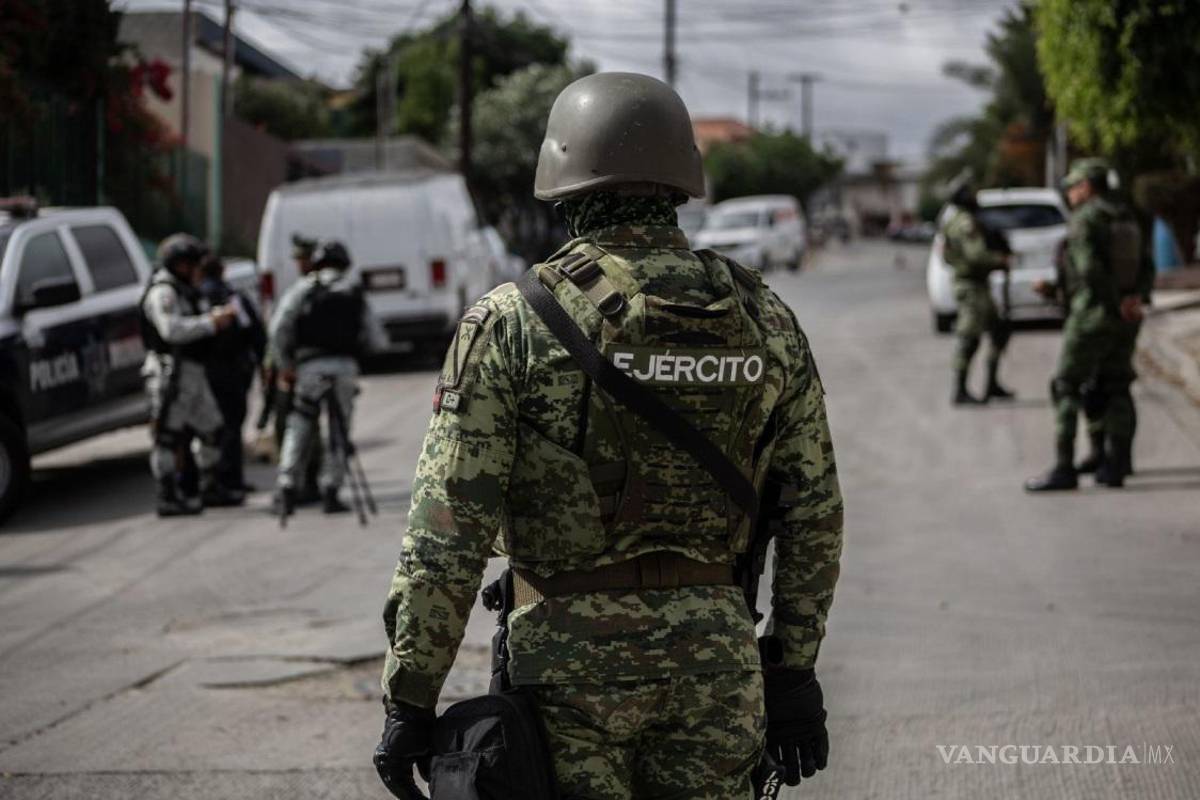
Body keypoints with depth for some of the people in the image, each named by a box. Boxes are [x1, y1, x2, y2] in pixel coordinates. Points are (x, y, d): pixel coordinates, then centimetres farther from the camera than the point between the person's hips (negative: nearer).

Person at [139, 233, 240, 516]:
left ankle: (210, 489, 26)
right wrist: (211, 323, -22)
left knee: (210, 429, 16)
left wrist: (218, 315, 7)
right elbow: (172, 329, -25)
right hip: (170, 371, -11)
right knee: (169, 435, -9)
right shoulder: (162, 292, -13)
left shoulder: (183, 291, 21)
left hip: (192, 373, 11)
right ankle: (168, 497, -9)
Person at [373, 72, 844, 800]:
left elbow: (449, 529, -12)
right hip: (712, 653, 3)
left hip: (571, 658, -3)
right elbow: (813, 513, 6)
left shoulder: (514, 324, -10)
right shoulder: (765, 322, 1)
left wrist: (410, 699, -6)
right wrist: (796, 668, 15)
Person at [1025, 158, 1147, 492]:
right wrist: (1134, 297, -8)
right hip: (1125, 318, 8)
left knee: (1066, 388, -3)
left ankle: (1063, 468, -9)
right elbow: (1142, 268, 8)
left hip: (1093, 314, -8)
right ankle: (1115, 466, 11)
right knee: (1116, 389, 12)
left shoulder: (1084, 219, -12)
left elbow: (1090, 269, -22)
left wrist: (1117, 305, -15)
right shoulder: (1126, 218, 13)